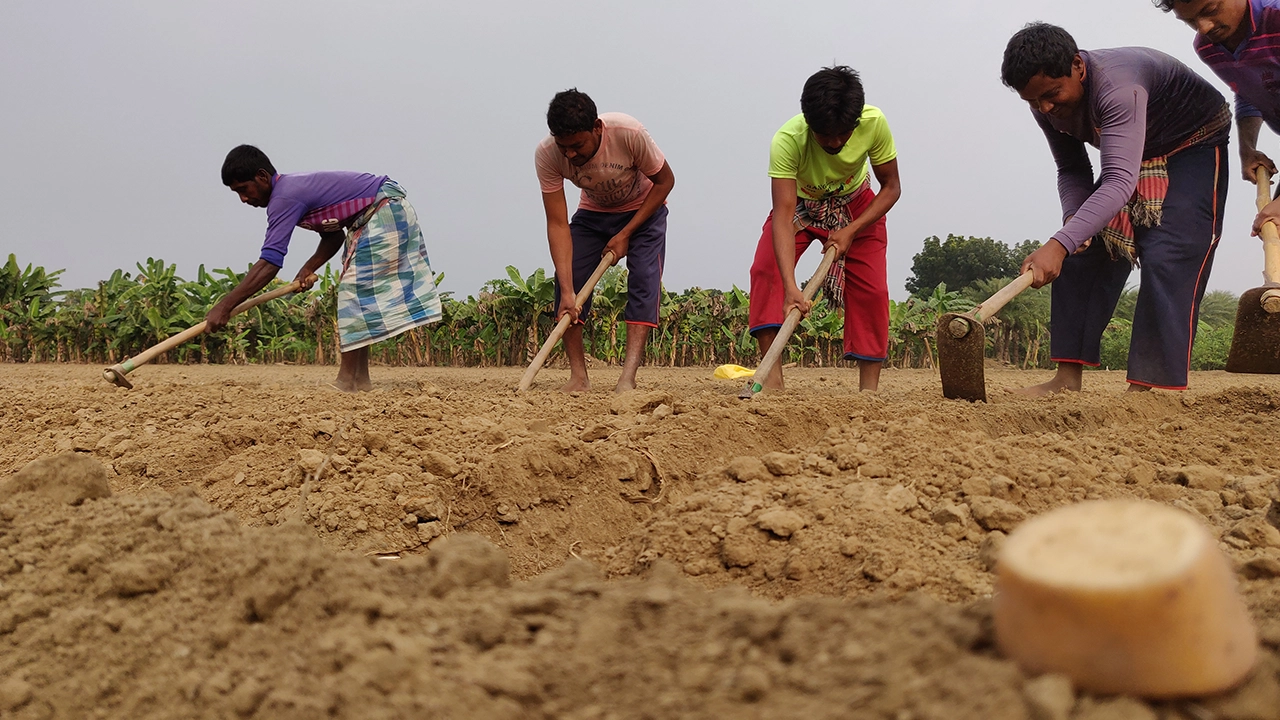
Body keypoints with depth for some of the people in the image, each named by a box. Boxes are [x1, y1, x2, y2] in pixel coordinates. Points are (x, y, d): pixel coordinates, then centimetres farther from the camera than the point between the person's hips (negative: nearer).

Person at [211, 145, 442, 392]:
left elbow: (269, 263, -29)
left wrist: (225, 306, -30)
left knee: (356, 289, -10)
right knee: (360, 290, 10)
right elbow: (334, 235, 14)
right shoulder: (292, 187, 7)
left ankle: (347, 380, -8)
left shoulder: (284, 198, -22)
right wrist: (308, 268, -1)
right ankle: (361, 378, 11)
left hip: (384, 212, -10)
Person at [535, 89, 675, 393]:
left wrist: (625, 235, -21)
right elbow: (558, 224, -27)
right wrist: (567, 292, -34)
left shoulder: (629, 133, -35)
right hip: (593, 213, 3)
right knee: (568, 277, -14)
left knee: (644, 281, -20)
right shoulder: (546, 154, -29)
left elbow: (665, 181, -18)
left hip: (643, 209, -2)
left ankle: (628, 378, -26)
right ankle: (578, 376, -6)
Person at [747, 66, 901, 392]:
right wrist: (791, 287, -54)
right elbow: (783, 215, -44)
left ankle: (869, 389, -4)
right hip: (800, 204, -1)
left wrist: (851, 230, -29)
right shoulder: (787, 140, -39)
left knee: (871, 288, -11)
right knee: (765, 268, -23)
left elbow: (891, 188, -17)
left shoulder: (874, 123, -32)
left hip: (857, 207, 1)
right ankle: (772, 374, -24)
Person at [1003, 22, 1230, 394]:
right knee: (1083, 251, -4)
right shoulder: (1047, 106, -13)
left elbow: (1119, 181, -49)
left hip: (1194, 146, -8)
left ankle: (1147, 388, -25)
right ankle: (1069, 378, -4)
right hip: (1136, 158, 8)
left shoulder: (1118, 86, -40)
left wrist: (1059, 244, -60)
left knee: (1167, 257, -24)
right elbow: (1071, 170, 1)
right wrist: (1073, 217, -22)